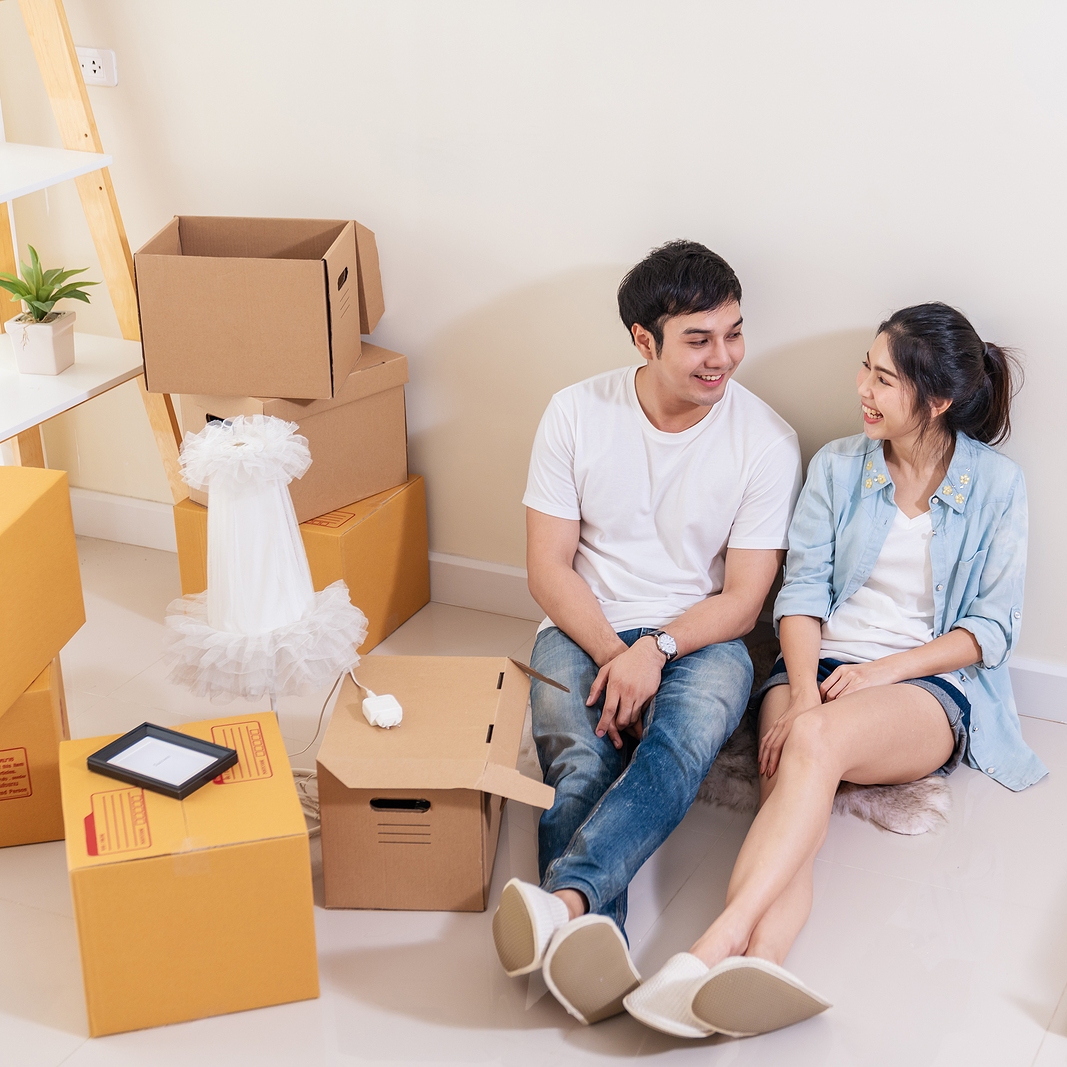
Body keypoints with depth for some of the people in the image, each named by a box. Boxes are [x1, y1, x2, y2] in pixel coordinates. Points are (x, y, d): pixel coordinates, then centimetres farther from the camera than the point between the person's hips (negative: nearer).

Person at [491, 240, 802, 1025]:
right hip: (584, 631, 2)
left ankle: (564, 900, -56)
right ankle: (593, 942, -52)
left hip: (700, 639, -1)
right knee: (581, 762, -31)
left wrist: (655, 649, -22)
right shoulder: (577, 414, -2)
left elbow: (743, 600, -5)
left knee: (681, 744, -36)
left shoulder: (767, 441, -5)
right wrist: (612, 656, -18)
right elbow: (549, 565, -3)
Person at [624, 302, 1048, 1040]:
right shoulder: (838, 467, 10)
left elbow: (993, 627, 1)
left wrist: (882, 669, -11)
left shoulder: (997, 484, 4)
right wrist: (803, 694, -16)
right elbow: (803, 591, 2)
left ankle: (718, 945, -51)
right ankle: (757, 966, -59)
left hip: (932, 685, -2)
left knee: (817, 742, -37)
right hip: (820, 665, 3)